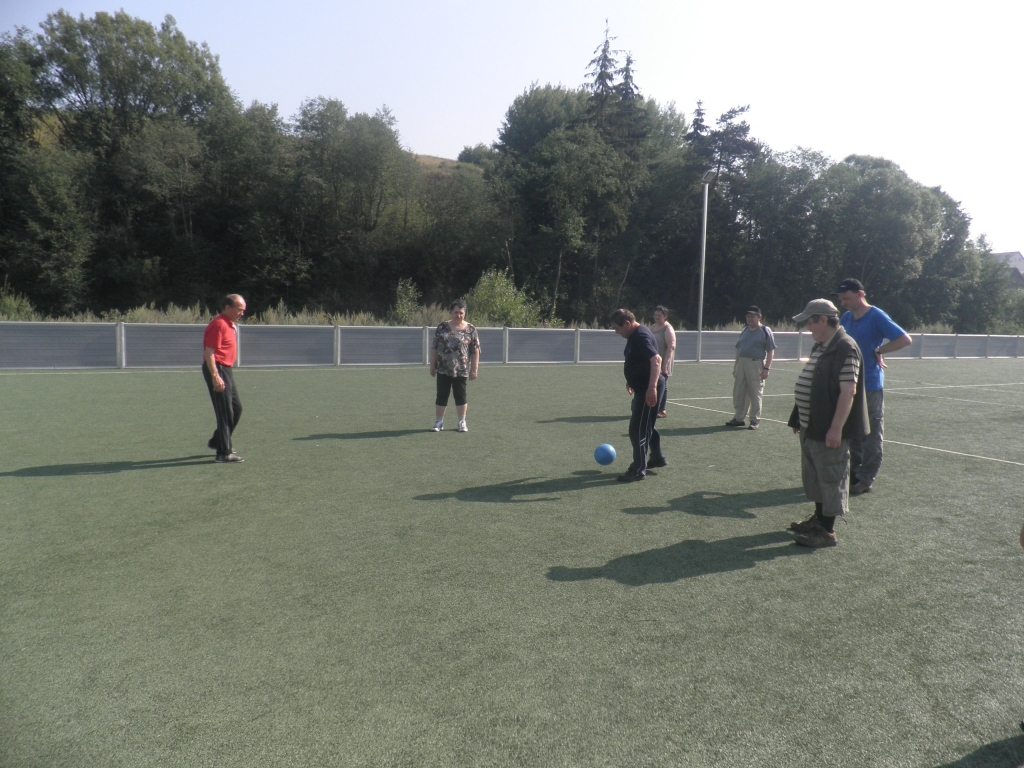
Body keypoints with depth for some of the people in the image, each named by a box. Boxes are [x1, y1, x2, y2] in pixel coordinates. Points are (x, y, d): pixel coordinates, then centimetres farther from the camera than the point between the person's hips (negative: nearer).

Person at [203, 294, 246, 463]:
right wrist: (215, 376, -26)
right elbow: (209, 352, -20)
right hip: (217, 370, -10)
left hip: (227, 370, 10)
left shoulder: (231, 325, 15)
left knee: (236, 408, 16)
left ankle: (217, 442, 29)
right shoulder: (219, 324, -15)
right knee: (225, 412, -6)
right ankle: (224, 453, 0)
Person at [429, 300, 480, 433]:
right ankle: (439, 422, 16)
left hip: (461, 370, -1)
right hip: (443, 369, 1)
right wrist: (432, 366, 4)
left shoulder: (471, 330, -1)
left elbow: (475, 351, -1)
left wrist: (474, 369, -5)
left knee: (461, 396, 7)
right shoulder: (442, 327, 3)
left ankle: (462, 422, 19)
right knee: (441, 396, 5)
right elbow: (435, 347, 6)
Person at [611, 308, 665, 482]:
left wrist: (652, 387, -37)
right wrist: (631, 381, 30)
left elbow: (656, 360, -31)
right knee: (646, 425, 22)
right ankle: (658, 458, 38)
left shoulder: (641, 336, -20)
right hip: (642, 387, 11)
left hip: (648, 389, -11)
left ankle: (638, 470, 1)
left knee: (637, 429, -7)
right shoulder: (633, 336, 11)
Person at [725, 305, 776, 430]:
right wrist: (735, 366, 14)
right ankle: (739, 418, 19)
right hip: (741, 364, 6)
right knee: (738, 393, 9)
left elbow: (771, 352, -7)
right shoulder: (744, 331, 16)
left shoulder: (765, 331, -2)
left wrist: (766, 368, -15)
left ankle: (755, 420, 8)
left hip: (756, 365, -6)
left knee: (755, 394, -1)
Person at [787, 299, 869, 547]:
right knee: (814, 475, 20)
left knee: (831, 478, 0)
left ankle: (827, 531, 9)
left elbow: (848, 391, -24)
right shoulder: (820, 346, 13)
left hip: (829, 431, -10)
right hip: (811, 426, 10)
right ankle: (819, 519, 34)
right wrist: (800, 419, 21)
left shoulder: (845, 348, -18)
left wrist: (836, 428, -26)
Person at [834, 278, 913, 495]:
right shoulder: (846, 318, 10)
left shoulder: (876, 317, -11)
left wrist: (878, 351, -14)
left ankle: (866, 480, 6)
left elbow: (905, 340, -15)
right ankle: (854, 472, 26)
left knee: (870, 435, 0)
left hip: (870, 386, -8)